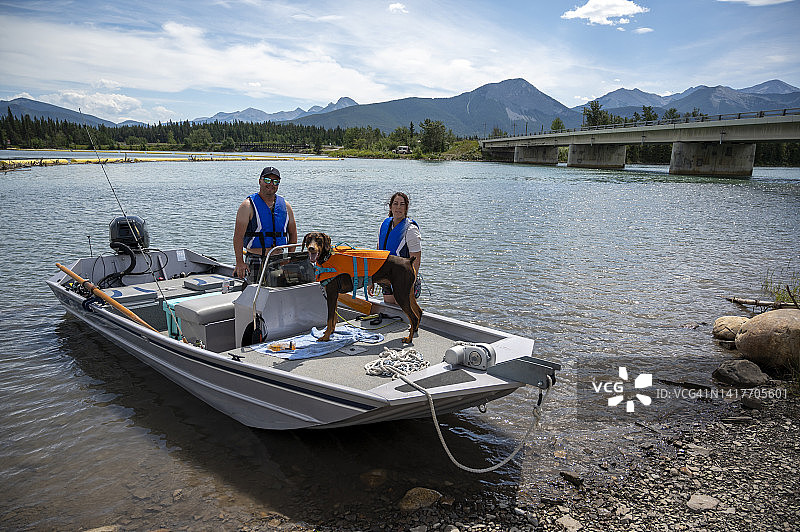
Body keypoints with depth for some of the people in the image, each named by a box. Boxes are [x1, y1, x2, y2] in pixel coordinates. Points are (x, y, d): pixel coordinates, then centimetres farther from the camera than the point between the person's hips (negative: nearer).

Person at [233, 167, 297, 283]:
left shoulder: (285, 206, 10)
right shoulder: (248, 205, -4)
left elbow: (293, 234, 17)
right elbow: (238, 236, -9)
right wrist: (239, 262, -17)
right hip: (255, 262, -4)